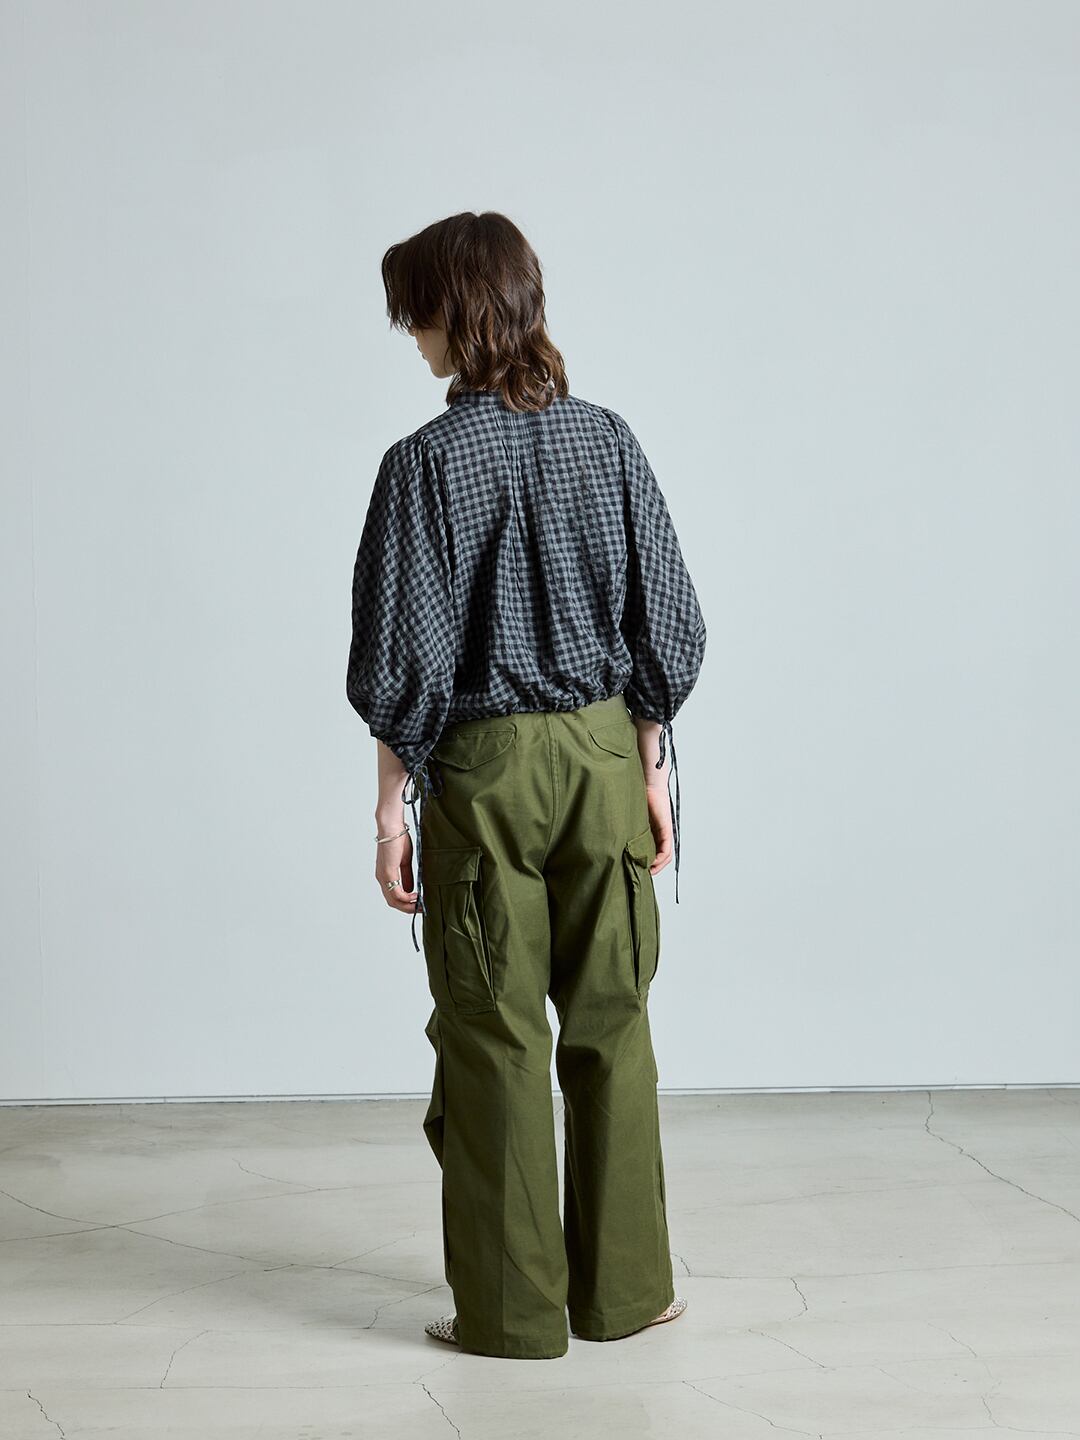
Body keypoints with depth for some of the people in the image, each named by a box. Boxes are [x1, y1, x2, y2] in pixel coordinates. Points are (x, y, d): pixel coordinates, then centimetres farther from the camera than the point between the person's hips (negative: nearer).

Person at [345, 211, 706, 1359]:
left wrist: (393, 800, -4)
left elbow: (404, 657, -11)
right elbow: (668, 627, 3)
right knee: (610, 1024, 12)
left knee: (495, 1037, 5)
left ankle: (514, 1311, 13)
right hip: (605, 751, 4)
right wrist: (650, 769, 10)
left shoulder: (428, 462, -10)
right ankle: (624, 1290, 21)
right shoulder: (608, 440, 2)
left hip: (486, 766, -4)